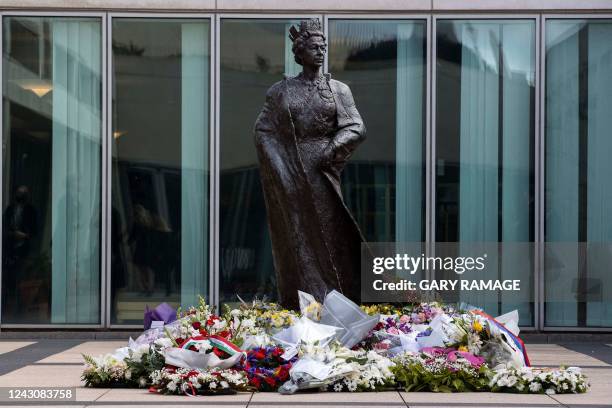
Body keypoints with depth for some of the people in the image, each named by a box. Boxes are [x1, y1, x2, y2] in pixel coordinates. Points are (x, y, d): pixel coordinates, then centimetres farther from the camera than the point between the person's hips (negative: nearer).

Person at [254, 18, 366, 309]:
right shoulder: (281, 91, 6)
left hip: (323, 173, 0)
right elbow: (263, 130, 4)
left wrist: (329, 152, -14)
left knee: (329, 235, 0)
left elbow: (356, 129, -1)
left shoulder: (338, 90, 6)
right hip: (291, 176, 0)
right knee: (298, 237, 1)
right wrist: (281, 170, -6)